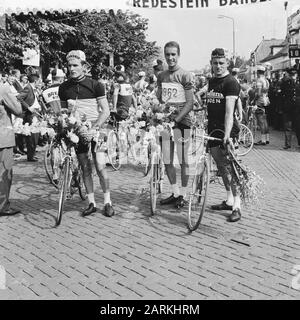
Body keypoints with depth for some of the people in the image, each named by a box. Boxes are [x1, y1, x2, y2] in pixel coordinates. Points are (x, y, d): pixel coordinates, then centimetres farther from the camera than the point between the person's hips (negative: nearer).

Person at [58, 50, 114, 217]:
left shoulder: (95, 85, -6)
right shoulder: (64, 87, 4)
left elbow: (106, 111, -7)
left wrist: (94, 127, -19)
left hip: (96, 130, -3)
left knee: (100, 167, -7)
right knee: (85, 168, 6)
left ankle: (108, 202, 7)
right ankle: (92, 203, 16)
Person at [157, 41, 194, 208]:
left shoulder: (185, 75, -5)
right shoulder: (161, 76, 12)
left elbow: (190, 103, -10)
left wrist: (176, 119, -20)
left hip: (182, 122, -5)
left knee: (183, 160, 2)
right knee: (167, 161, 7)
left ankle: (183, 194, 16)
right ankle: (175, 193, 22)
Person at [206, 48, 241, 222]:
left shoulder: (231, 82, -9)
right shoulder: (211, 81, 15)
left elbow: (229, 111, -20)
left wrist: (227, 134, -29)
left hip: (228, 130, -8)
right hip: (213, 129, 8)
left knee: (230, 167, -8)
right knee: (221, 166, 12)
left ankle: (237, 206, 0)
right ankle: (229, 200, 23)